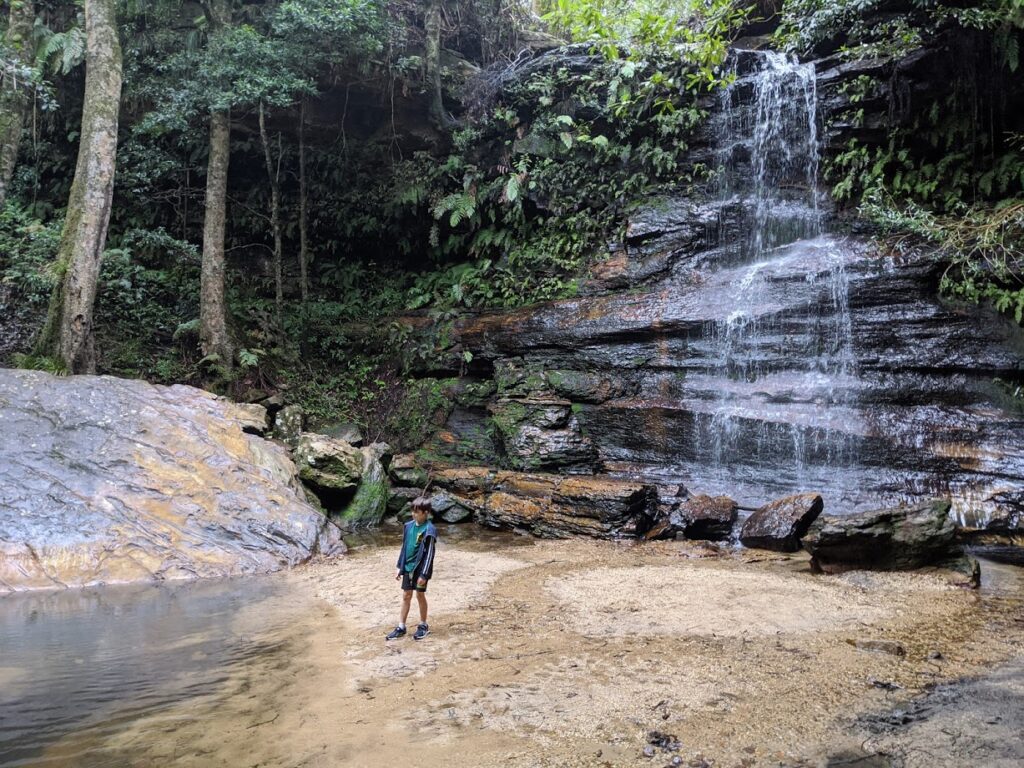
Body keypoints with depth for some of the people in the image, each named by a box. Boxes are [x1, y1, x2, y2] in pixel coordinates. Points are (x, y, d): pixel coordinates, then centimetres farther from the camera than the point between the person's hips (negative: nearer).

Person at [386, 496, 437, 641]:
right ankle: (401, 627, 20)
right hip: (408, 567, 5)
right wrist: (399, 566, 10)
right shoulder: (409, 526, 0)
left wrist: (424, 574, -18)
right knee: (406, 596, 11)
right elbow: (404, 547, 10)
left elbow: (429, 554, -17)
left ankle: (424, 625, 25)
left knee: (420, 595, 7)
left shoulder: (429, 530, -18)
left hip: (420, 569, -5)